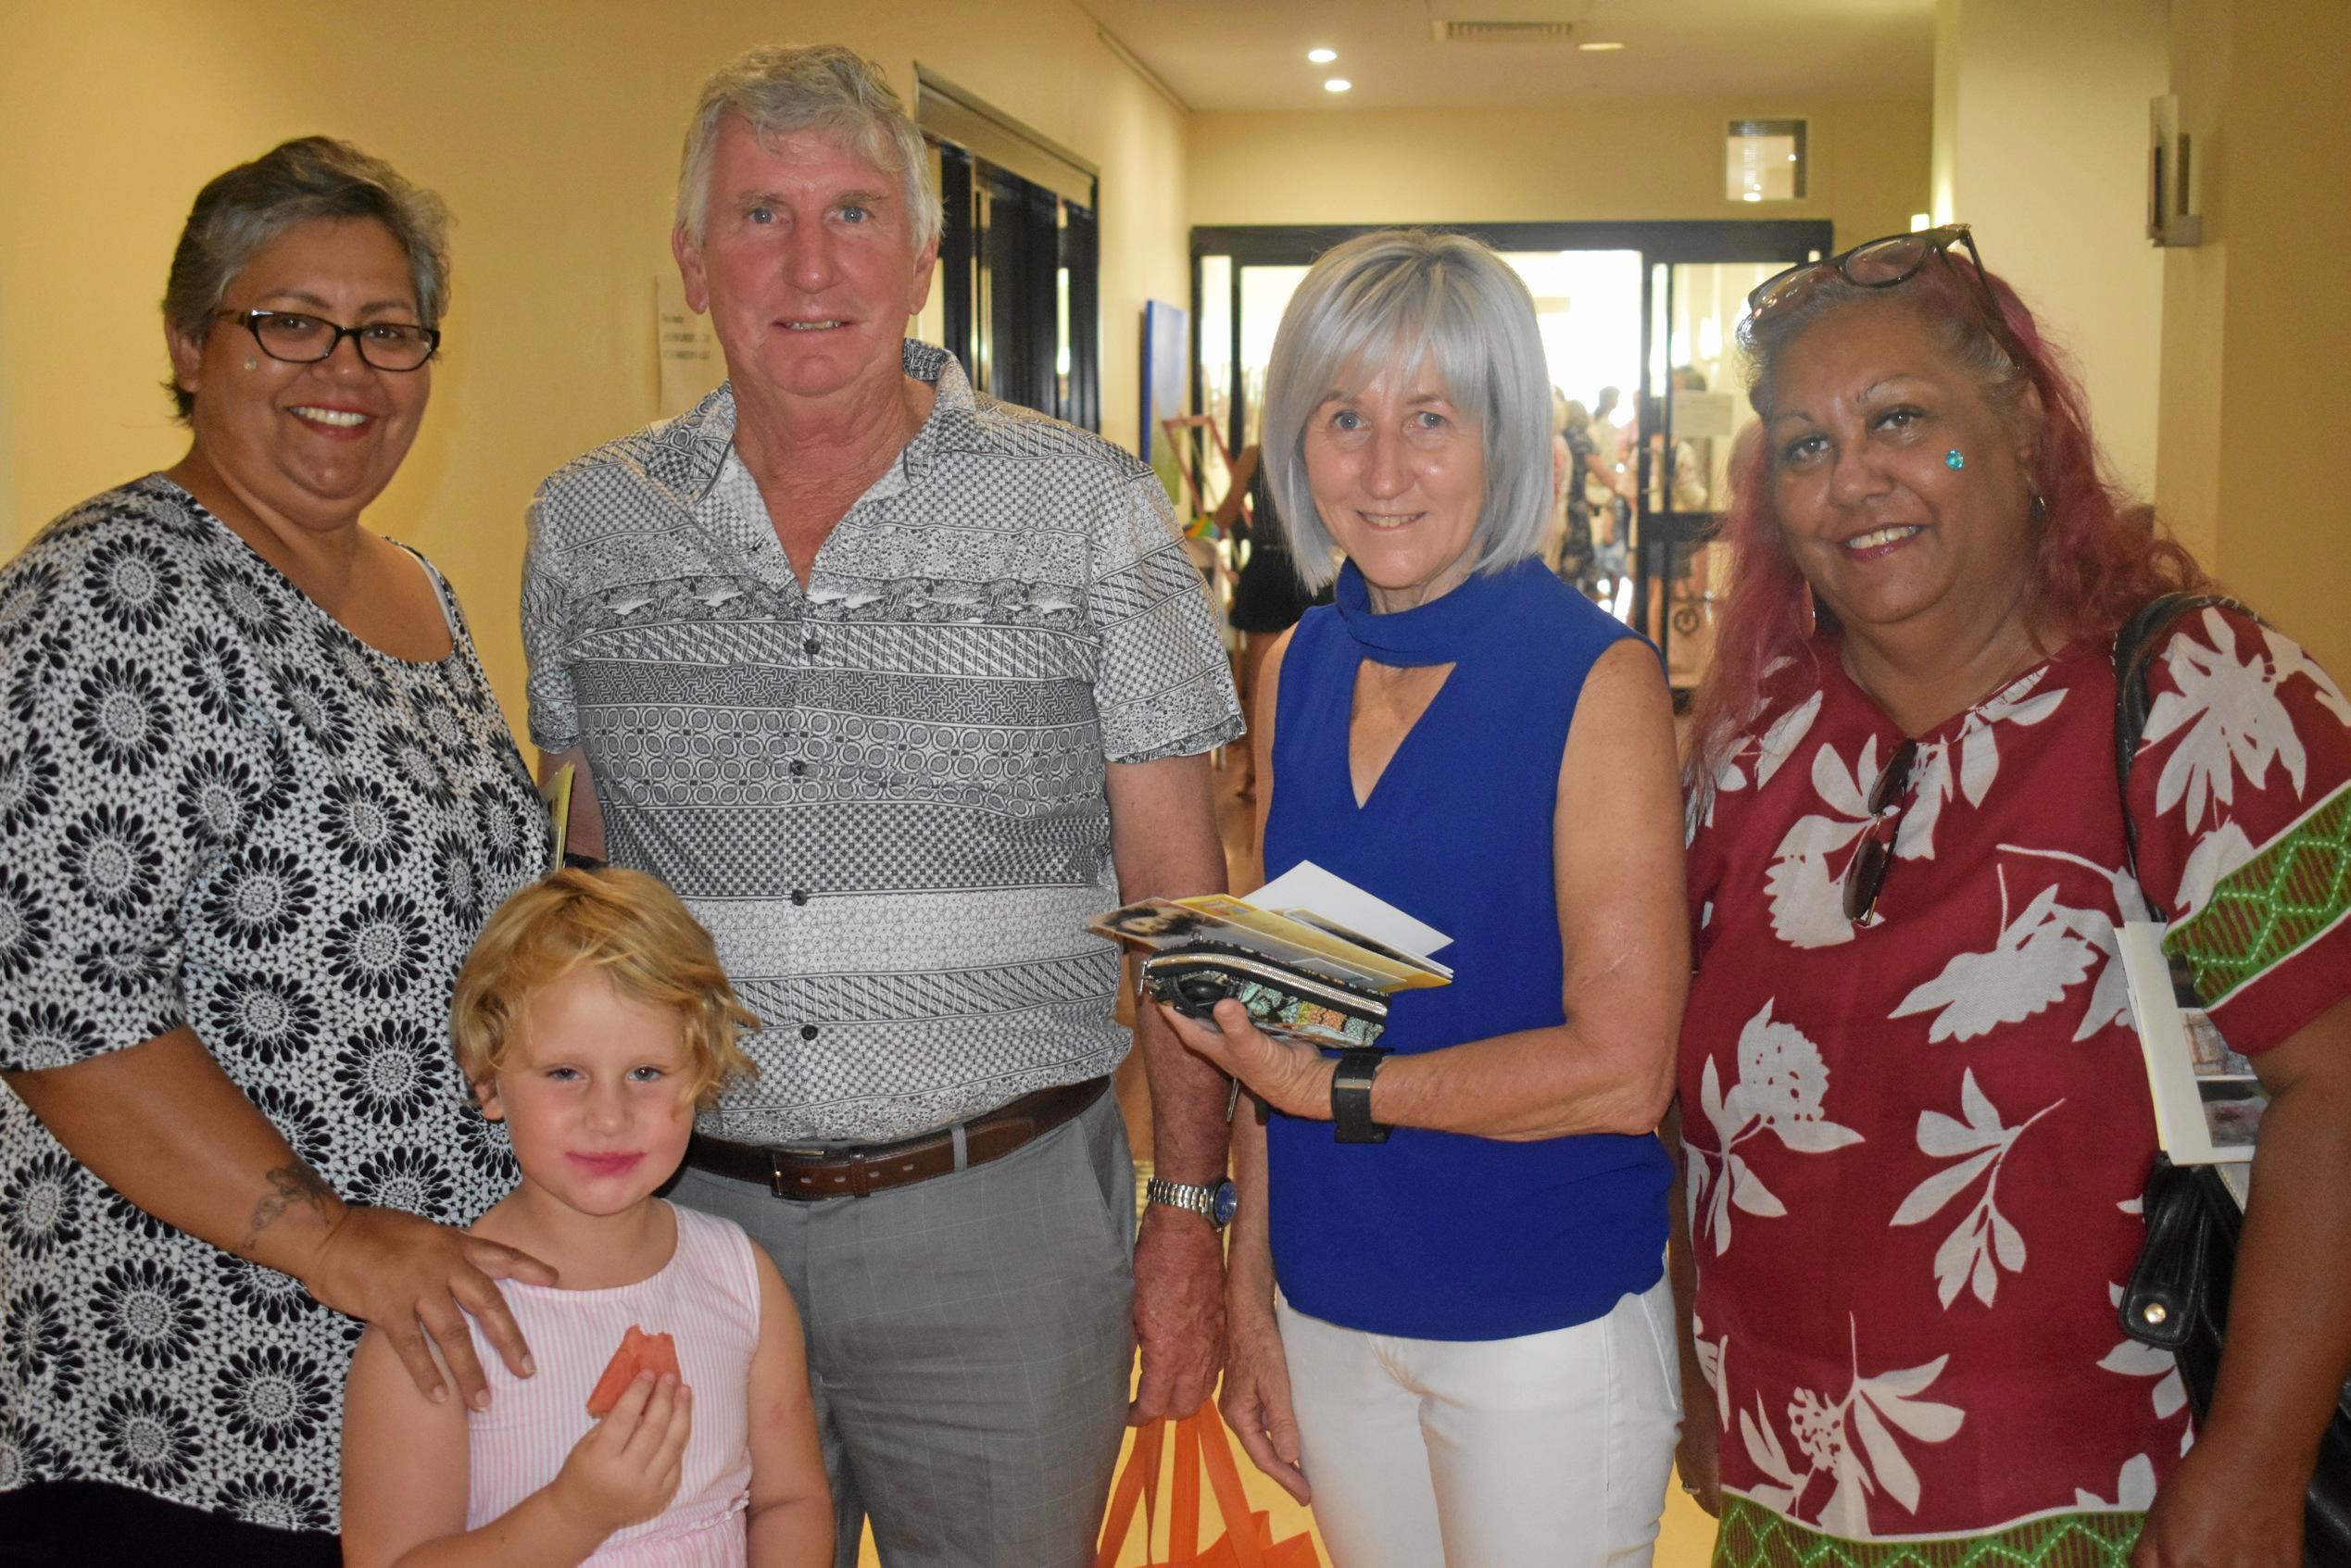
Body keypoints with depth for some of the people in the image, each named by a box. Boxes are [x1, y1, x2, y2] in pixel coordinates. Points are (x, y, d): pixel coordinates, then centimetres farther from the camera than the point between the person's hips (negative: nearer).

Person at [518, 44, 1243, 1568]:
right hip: (683, 1209, 3)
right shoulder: (587, 524, 3)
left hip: (1000, 1218, -2)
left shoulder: (1092, 510, -5)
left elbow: (1175, 888, -2)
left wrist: (1191, 1209, -4)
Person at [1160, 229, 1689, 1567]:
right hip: (1331, 1316, 5)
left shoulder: (1595, 679, -13)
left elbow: (1622, 1072, -17)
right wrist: (1249, 1296, 7)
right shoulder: (1300, 672, 3)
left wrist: (1333, 1092, -16)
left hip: (1550, 1327, -5)